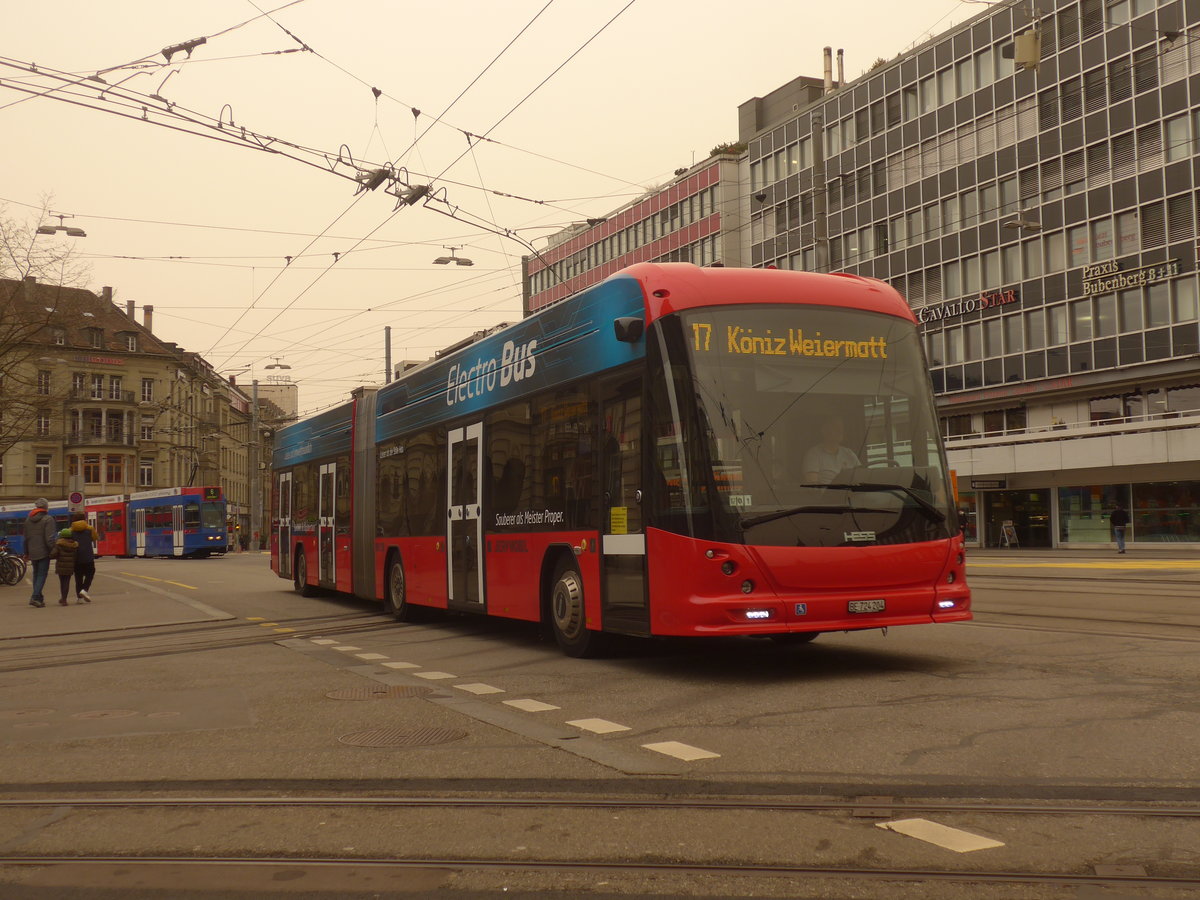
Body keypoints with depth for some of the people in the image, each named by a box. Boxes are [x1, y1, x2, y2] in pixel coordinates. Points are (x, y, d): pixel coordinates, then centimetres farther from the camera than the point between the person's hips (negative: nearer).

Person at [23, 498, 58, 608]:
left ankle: (38, 597, 19)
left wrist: (26, 553, 23)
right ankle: (35, 597, -14)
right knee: (42, 574, -2)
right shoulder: (48, 519, -11)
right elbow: (50, 539, -17)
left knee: (36, 574, 17)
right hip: (43, 552, -6)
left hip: (32, 553, 6)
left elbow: (26, 538, 16)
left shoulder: (28, 520, 10)